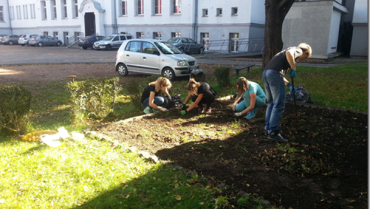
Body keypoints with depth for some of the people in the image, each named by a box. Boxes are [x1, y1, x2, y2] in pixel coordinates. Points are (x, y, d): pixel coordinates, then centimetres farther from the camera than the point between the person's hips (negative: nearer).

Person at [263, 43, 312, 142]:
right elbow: (289, 53, -18)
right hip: (275, 74, -9)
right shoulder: (298, 50, 9)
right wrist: (294, 69, -10)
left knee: (271, 103, 17)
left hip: (266, 73, 9)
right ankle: (273, 132, -4)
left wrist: (289, 84, 30)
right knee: (279, 105, -5)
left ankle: (268, 128, 21)